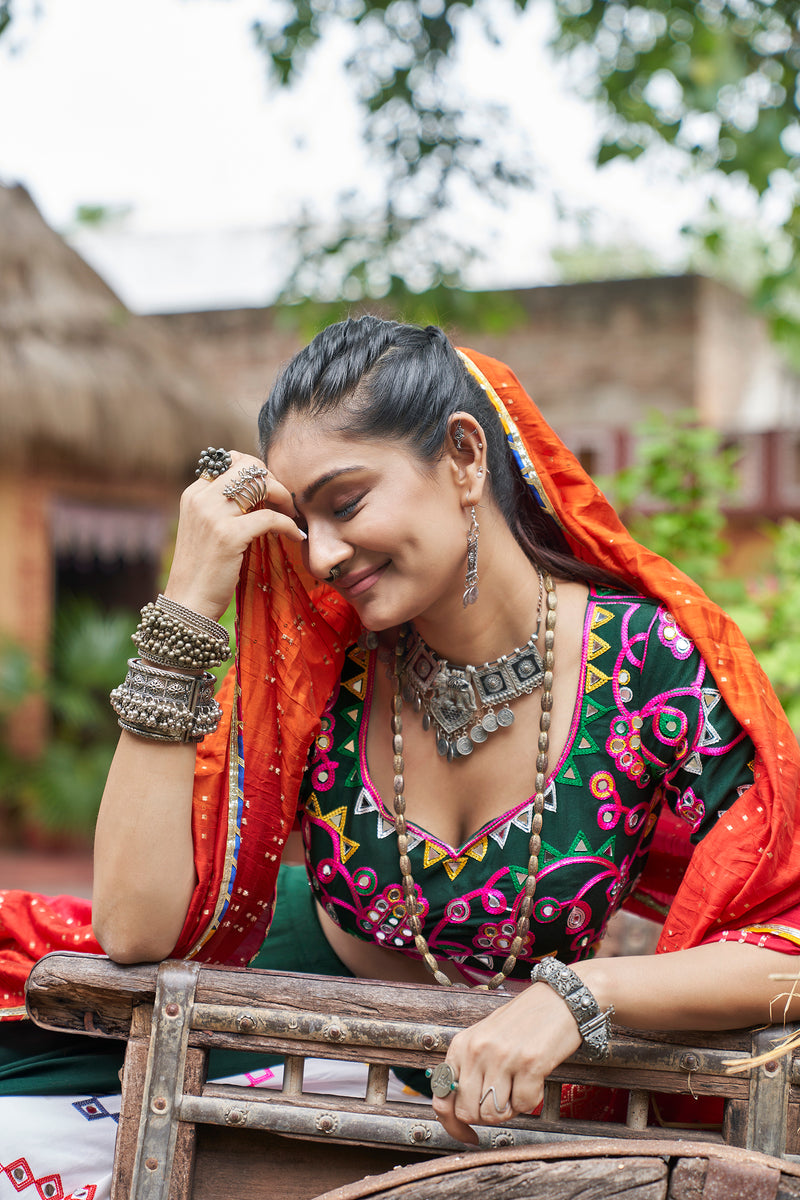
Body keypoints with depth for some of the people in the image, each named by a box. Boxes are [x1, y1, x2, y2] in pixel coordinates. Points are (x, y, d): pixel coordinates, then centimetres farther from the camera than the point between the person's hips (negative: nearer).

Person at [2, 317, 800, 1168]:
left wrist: (580, 993, -36)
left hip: (497, 1082, -2)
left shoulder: (655, 666, -20)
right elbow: (136, 926, -21)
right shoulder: (317, 658, -13)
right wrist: (188, 599, -24)